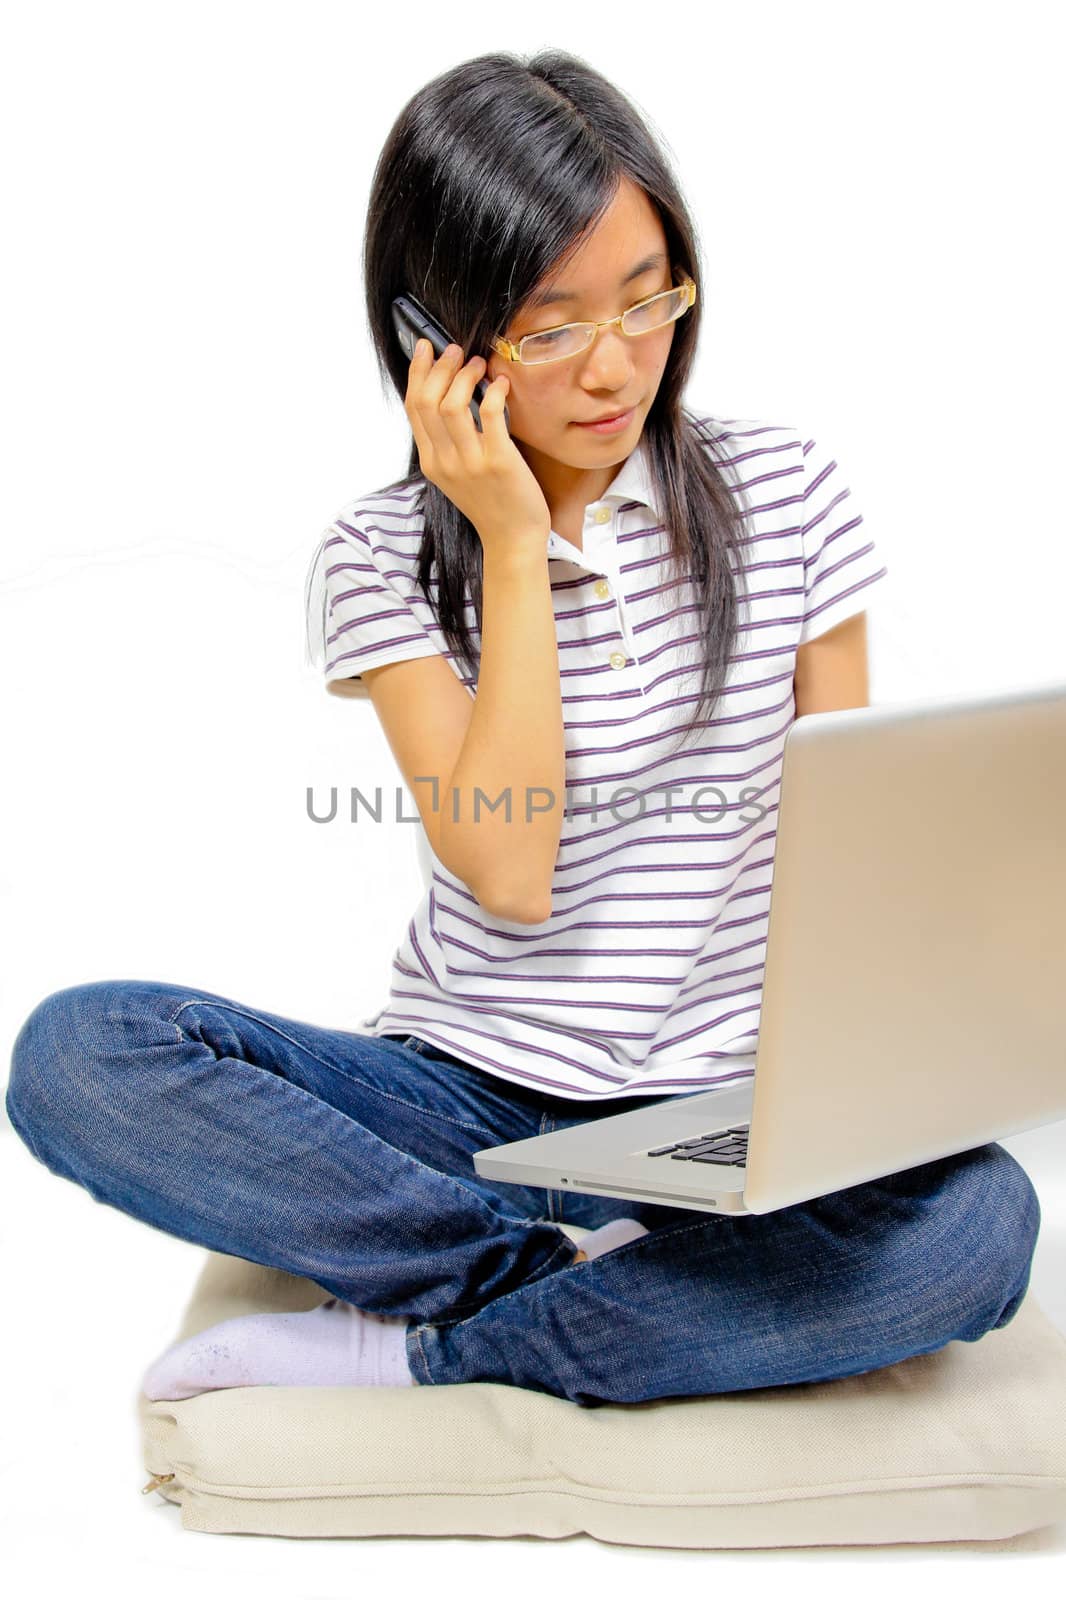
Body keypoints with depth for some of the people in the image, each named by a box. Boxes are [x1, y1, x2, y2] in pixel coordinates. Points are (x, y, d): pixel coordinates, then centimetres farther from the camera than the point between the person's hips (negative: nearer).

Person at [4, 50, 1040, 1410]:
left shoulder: (779, 491, 2)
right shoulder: (381, 556, -2)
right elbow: (507, 874, -14)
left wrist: (855, 1077, -13)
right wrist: (514, 544, -14)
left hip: (714, 1114, 1)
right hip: (461, 1095, 0)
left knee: (974, 1221, -32)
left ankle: (409, 1342, -19)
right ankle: (577, 1269, -19)